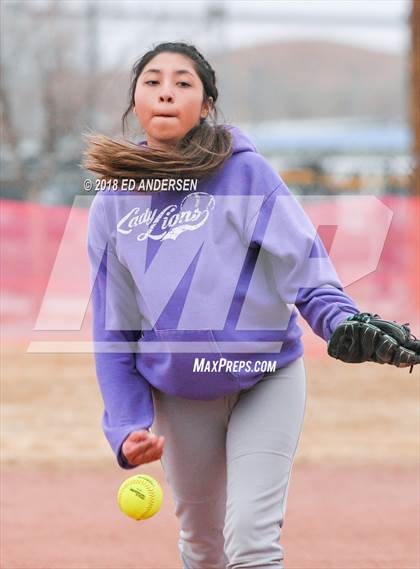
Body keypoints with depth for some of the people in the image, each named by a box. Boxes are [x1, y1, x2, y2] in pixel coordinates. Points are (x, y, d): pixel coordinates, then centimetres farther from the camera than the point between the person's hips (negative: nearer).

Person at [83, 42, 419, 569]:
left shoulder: (245, 173, -10)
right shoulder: (112, 206, 1)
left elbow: (304, 262, -15)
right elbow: (113, 329, 5)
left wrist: (343, 321, -35)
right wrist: (127, 426, -4)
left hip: (266, 382, -4)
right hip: (178, 396, 4)